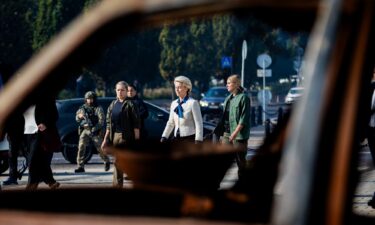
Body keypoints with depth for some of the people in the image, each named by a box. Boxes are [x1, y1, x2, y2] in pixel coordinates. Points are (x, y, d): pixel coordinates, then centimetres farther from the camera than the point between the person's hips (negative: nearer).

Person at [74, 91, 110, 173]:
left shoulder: (98, 108, -2)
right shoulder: (83, 108, 10)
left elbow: (101, 120, -12)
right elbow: (77, 119, 8)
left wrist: (95, 128, -25)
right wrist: (79, 116, -17)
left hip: (95, 131, -3)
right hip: (85, 131, 3)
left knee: (100, 148, 4)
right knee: (81, 147, -13)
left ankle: (107, 161, 31)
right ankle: (80, 166, -12)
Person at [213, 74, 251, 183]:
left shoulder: (243, 98, -9)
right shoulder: (228, 98, 14)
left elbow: (244, 118, -15)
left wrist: (235, 132, -21)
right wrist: (220, 131, 15)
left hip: (239, 134, -7)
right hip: (227, 133, 7)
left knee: (240, 159, 3)